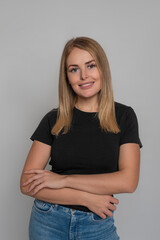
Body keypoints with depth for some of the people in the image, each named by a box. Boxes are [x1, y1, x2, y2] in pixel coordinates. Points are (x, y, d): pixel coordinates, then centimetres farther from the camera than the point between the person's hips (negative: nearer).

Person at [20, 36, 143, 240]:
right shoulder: (53, 119, -4)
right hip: (48, 222, 1)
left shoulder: (123, 116, -5)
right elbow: (28, 184, -8)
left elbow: (128, 181, -14)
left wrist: (64, 180, -16)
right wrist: (87, 198, -16)